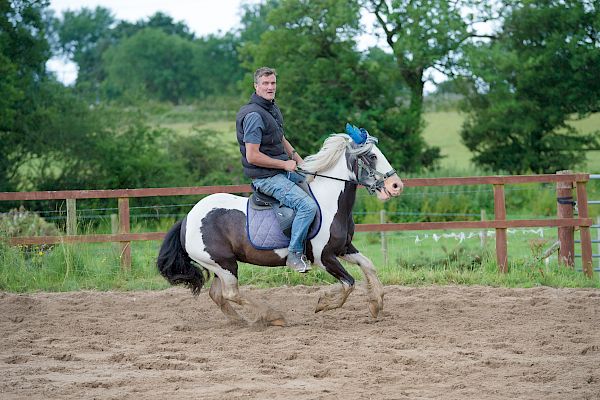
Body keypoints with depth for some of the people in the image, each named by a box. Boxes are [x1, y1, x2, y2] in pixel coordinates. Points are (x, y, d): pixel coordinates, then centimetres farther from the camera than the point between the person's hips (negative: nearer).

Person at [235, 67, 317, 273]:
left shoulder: (273, 108, 11)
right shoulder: (254, 115, -20)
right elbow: (252, 156, -24)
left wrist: (299, 160, 11)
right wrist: (285, 164, -17)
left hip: (283, 170, 10)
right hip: (266, 177, -10)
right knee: (308, 205, -24)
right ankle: (295, 254, -14)